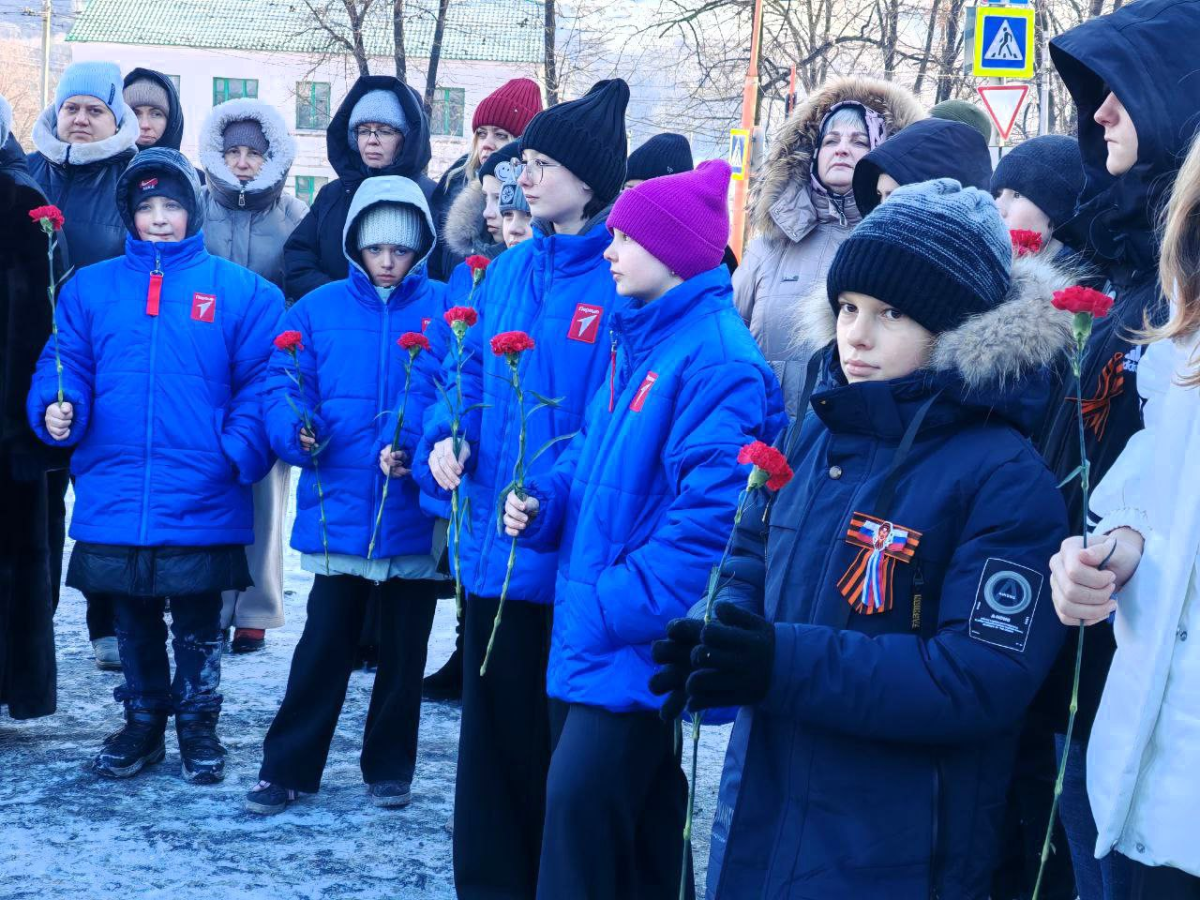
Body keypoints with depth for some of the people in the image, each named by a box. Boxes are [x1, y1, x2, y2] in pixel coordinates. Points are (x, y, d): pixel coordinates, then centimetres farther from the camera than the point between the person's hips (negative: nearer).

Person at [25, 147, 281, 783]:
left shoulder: (239, 291, 1)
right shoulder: (90, 288, 8)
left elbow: (259, 384, -3)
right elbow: (66, 367, 6)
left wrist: (241, 452, -15)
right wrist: (57, 409, -14)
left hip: (201, 503, -2)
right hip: (113, 494, 2)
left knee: (198, 622, 9)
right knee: (133, 620, 15)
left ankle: (198, 724, 25)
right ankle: (143, 720, 31)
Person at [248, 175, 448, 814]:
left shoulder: (445, 312, -1)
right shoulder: (319, 309, 5)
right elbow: (283, 385, 0)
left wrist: (417, 449, -26)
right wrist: (296, 433, -20)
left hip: (415, 512, 0)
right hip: (339, 507, 0)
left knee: (404, 647, 12)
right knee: (323, 642, 5)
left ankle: (390, 766, 25)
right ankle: (288, 767, 14)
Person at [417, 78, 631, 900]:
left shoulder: (627, 277, -12)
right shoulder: (512, 270, 10)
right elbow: (470, 375, 18)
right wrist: (447, 438, -1)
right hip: (497, 545, 7)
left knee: (566, 740, 4)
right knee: (494, 730, 15)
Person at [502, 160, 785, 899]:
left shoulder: (716, 359, -18)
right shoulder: (640, 342, 14)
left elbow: (711, 511, -24)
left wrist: (621, 606, -22)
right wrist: (545, 502, 3)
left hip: (642, 642, -9)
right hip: (598, 630, 9)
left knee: (582, 798, -12)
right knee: (644, 821, 18)